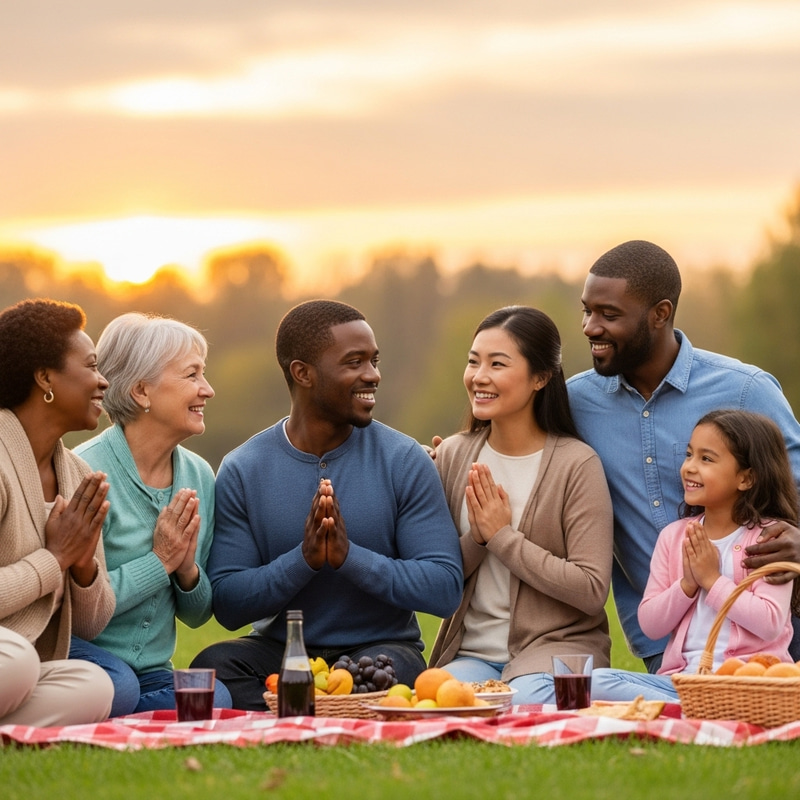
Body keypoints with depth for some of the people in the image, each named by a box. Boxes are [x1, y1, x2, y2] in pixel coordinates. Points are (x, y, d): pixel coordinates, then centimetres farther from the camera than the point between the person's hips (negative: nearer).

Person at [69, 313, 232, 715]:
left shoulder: (199, 476, 8)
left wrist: (187, 570, -7)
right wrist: (159, 562, -14)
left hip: (153, 675, 5)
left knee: (216, 700, -28)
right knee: (118, 686, -38)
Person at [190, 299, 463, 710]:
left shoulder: (404, 461, -2)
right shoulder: (241, 471, -1)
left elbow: (445, 589, -9)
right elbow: (227, 605, -4)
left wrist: (351, 557, -22)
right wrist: (302, 560, -21)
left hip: (382, 647, -1)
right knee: (214, 664, -31)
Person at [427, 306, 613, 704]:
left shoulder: (577, 464, -8)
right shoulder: (453, 456, 7)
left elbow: (592, 590, -14)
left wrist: (502, 536, -13)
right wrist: (476, 539, -12)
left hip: (558, 645, -3)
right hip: (470, 652, 3)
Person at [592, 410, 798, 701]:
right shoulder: (673, 536, 14)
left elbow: (770, 624, -12)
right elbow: (650, 625, 10)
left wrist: (712, 580, -8)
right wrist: (687, 585, -6)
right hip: (681, 675, 6)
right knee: (597, 681, -22)